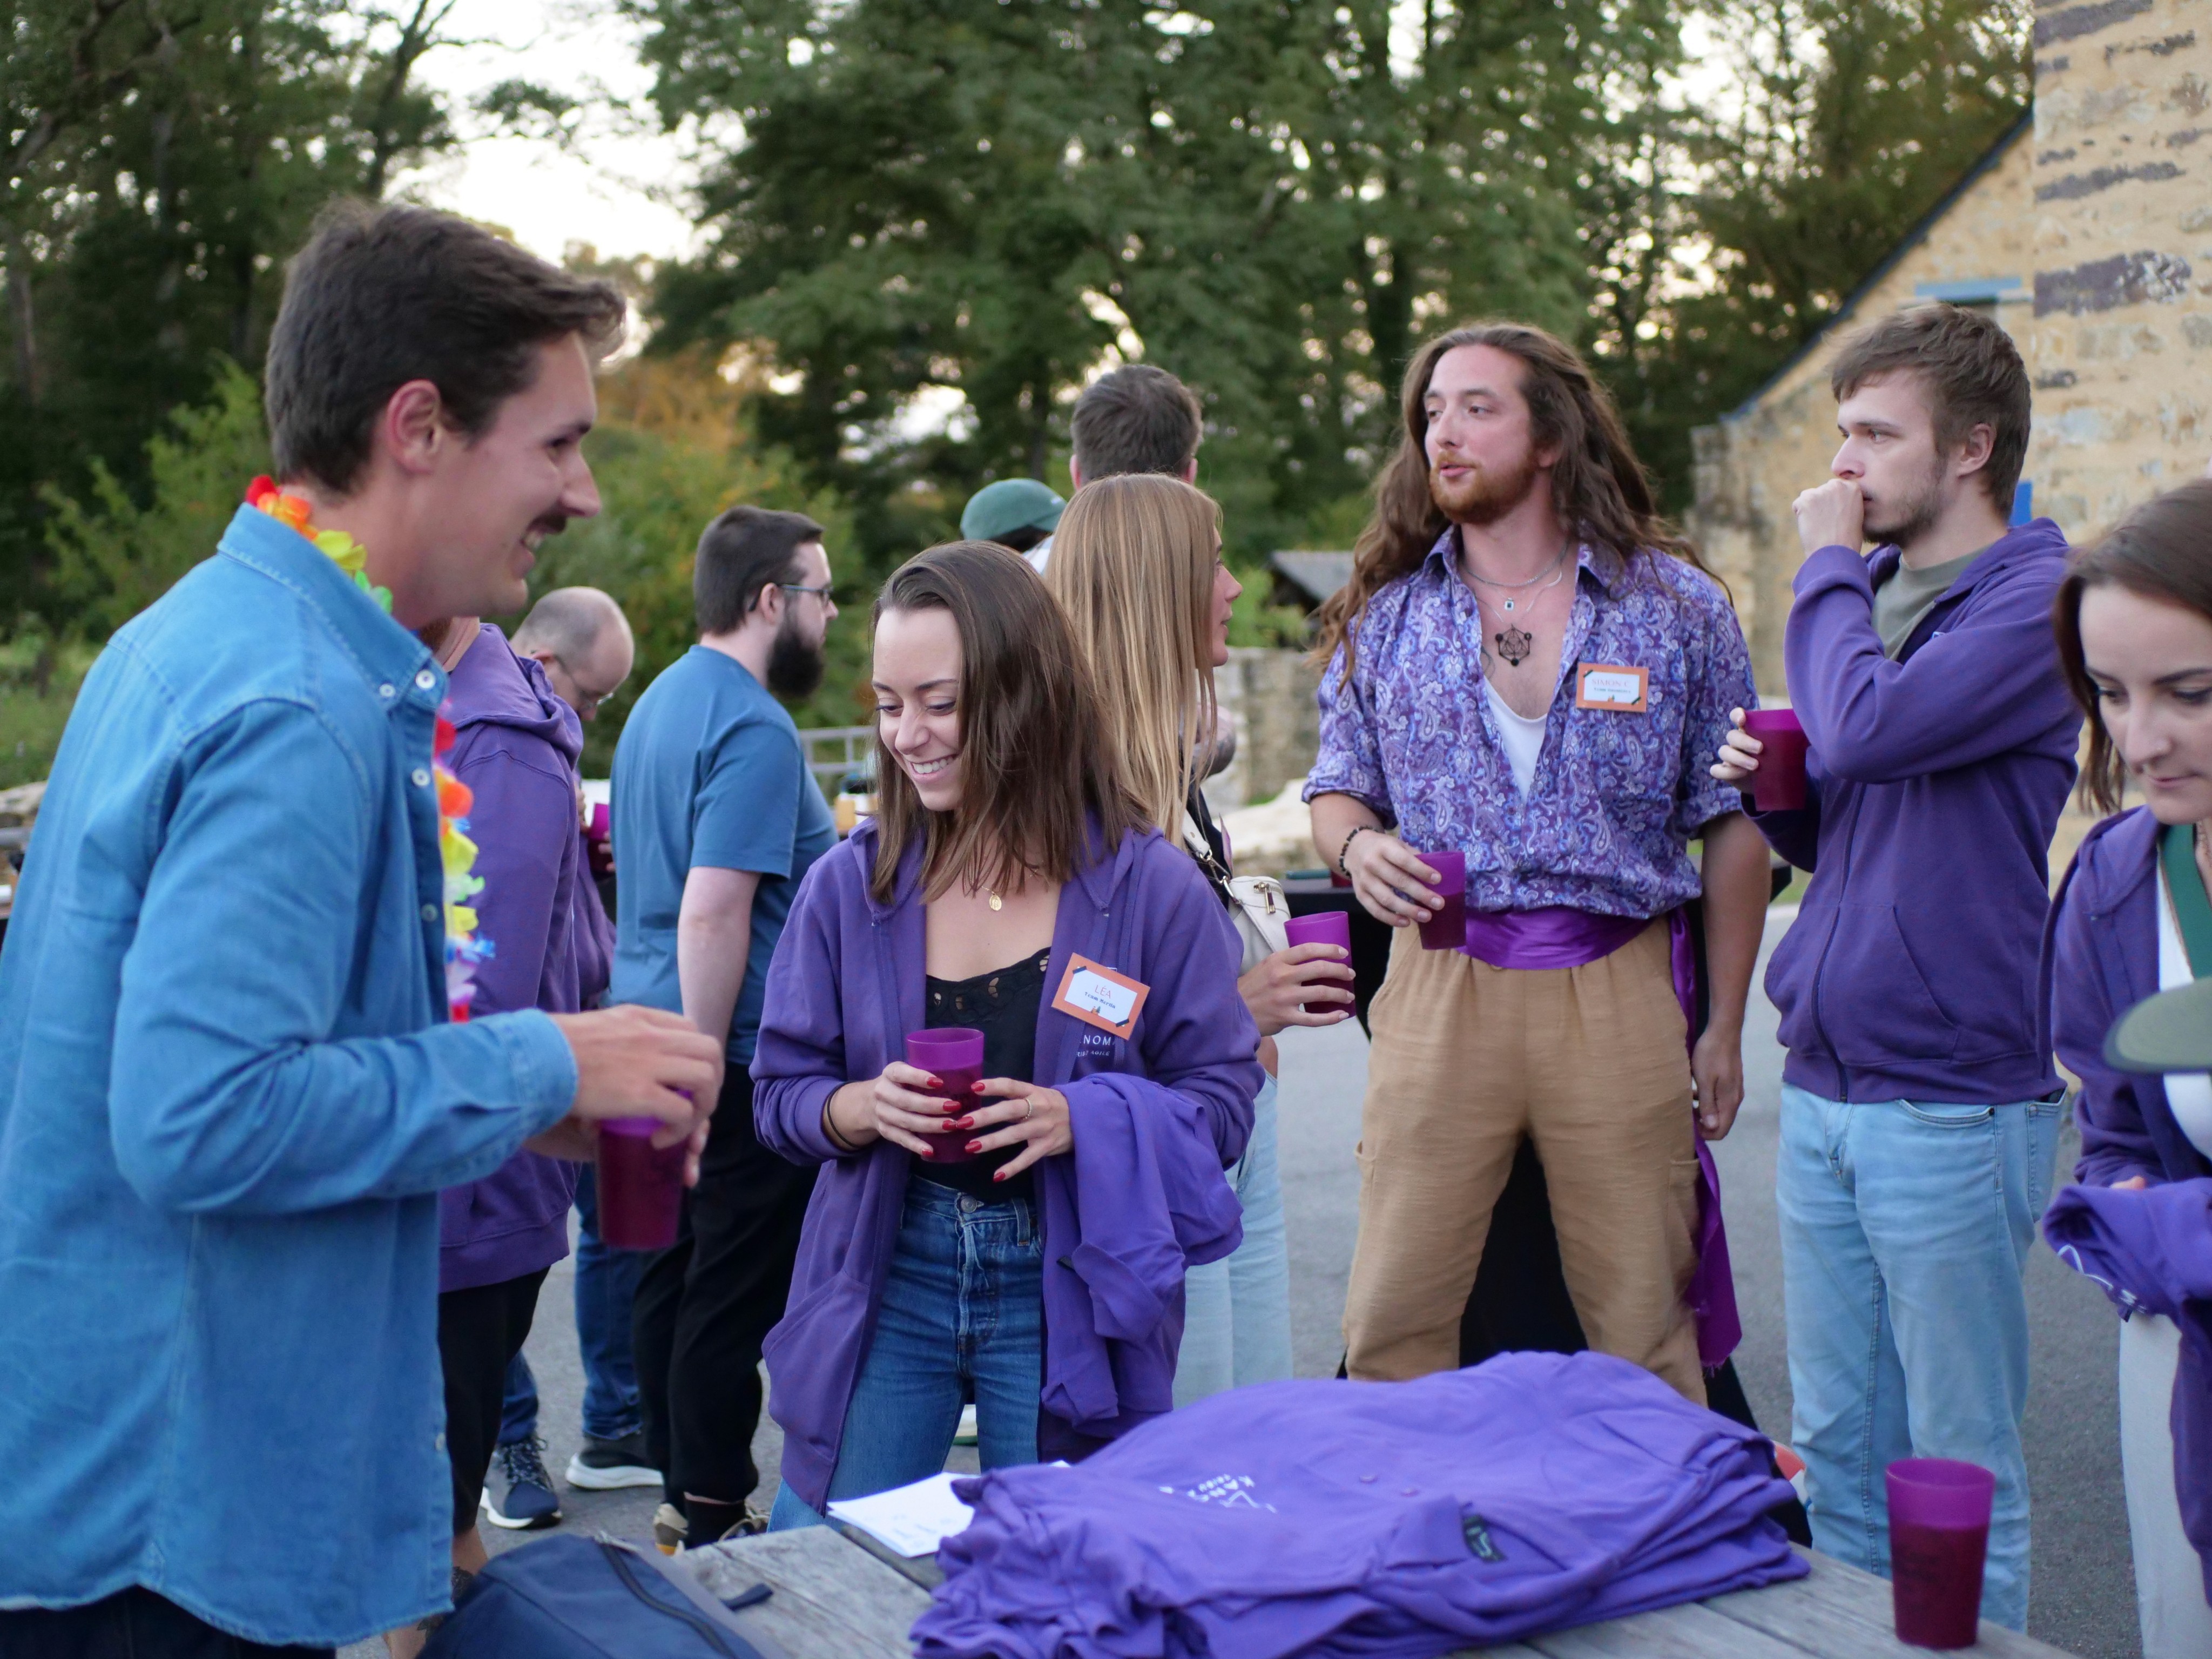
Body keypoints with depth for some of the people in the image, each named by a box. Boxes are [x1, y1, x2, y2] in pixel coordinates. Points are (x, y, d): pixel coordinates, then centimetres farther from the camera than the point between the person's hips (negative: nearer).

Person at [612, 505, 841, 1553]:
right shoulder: (755, 729, -17)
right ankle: (716, 1524, 6)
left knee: (672, 1278, 15)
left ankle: (681, 1499, 25)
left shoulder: (662, 702, 15)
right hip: (735, 1054, -10)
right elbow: (711, 914, -25)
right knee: (734, 1299, -2)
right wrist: (707, 1067, -19)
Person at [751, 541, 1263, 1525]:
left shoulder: (1150, 887, -6)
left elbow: (1223, 1097, -4)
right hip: (887, 1277, 2)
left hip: (1067, 1293, -2)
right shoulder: (849, 886, 1)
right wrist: (860, 1106, -16)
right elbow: (779, 1093, 6)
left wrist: (1083, 1118, -21)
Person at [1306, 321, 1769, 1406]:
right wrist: (1357, 844, -8)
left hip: (1618, 994, -1)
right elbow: (1337, 788, 17)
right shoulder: (1386, 615, 9)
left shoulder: (1677, 606, 5)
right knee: (1392, 1322, 0)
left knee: (1645, 1324, 6)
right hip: (1439, 984, 1)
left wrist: (1724, 1027, 4)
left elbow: (1731, 828, 7)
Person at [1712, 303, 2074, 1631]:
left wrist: (1830, 566, -8)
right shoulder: (1871, 590, 14)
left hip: (1952, 1098, -7)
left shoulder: (2035, 597, -10)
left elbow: (1870, 727, -25)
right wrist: (1771, 788, -1)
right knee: (1836, 1447, 15)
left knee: (1958, 1473, 4)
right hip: (1825, 1087, 7)